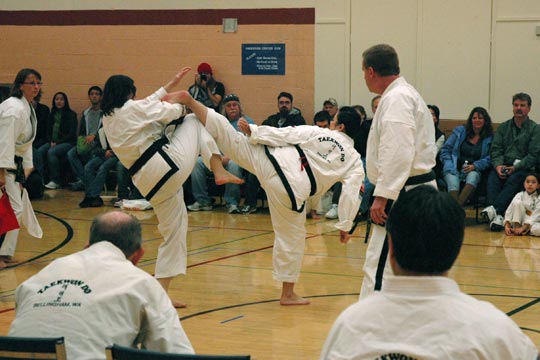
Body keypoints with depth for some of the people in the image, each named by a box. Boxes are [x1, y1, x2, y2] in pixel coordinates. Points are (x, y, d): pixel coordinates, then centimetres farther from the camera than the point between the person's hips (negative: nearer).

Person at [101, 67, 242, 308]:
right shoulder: (132, 109, -7)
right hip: (169, 163, -7)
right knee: (196, 123, 13)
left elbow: (149, 105, 29)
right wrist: (181, 105, 26)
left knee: (174, 231, 16)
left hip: (148, 184, 7)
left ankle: (161, 291, 14)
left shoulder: (108, 119, 17)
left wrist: (171, 85, 34)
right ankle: (219, 172, -1)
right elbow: (170, 112, 2)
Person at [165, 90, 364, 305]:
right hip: (294, 190, 1)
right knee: (292, 237, 15)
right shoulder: (354, 162, 10)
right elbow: (351, 195, 2)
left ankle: (189, 101, -13)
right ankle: (288, 293, 22)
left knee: (231, 138, 0)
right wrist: (345, 226, 8)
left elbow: (283, 135, 3)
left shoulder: (316, 133, 10)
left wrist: (253, 131, 9)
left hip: (270, 162, -1)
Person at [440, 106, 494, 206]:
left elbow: (489, 159, 3)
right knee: (453, 184, -34)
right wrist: (450, 165, -3)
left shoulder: (489, 138, 14)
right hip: (454, 169, 1)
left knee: (473, 177, -38)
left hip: (473, 171, -1)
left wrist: (474, 166, -14)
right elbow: (445, 150, 13)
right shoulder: (459, 131, 16)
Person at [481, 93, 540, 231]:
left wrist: (515, 168, -16)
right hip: (502, 166, 3)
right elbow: (496, 149, 9)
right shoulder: (503, 127, 18)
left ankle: (494, 208, -50)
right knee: (492, 178, -30)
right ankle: (497, 216, -46)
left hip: (523, 168, -3)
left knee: (514, 180, -36)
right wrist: (498, 165, -12)